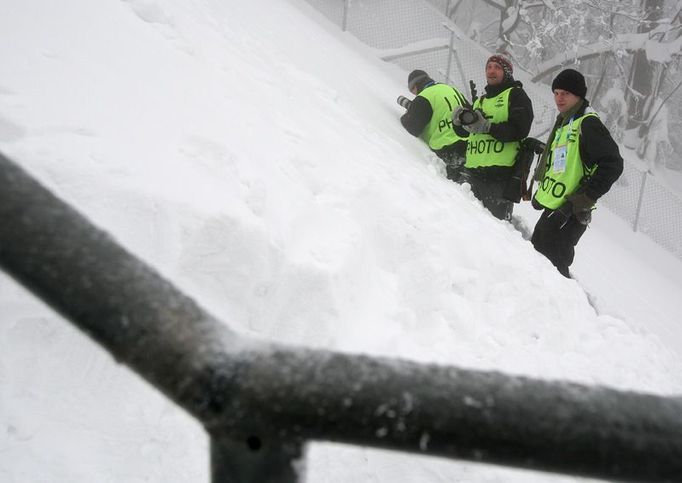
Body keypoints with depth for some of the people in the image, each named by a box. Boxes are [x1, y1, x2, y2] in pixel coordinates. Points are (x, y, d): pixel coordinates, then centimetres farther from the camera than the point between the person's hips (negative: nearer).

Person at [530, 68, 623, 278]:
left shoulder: (588, 123, -12)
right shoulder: (562, 123, 18)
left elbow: (612, 164, -19)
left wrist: (585, 199, -20)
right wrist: (542, 193, 21)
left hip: (570, 213, -10)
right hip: (552, 208, 10)